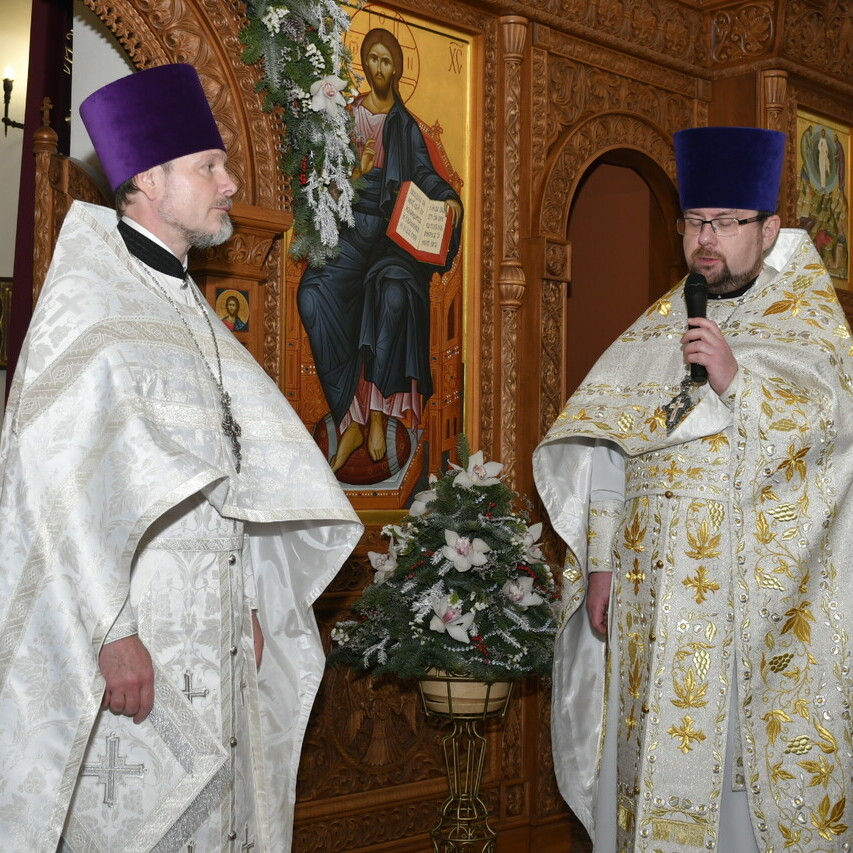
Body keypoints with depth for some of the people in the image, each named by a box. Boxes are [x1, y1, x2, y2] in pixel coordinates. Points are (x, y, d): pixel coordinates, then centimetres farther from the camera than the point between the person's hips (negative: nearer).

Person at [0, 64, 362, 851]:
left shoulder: (183, 305, 16)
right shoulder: (89, 300, -10)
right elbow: (67, 477, -19)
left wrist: (245, 599, 11)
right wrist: (111, 630, -22)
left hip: (207, 632, 8)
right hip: (129, 638, -8)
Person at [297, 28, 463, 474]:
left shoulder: (406, 125, 15)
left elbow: (425, 173, 4)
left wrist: (448, 199, -14)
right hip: (352, 228, 1)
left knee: (395, 288, -31)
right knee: (315, 291, -24)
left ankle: (377, 411, -23)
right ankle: (350, 419, -22)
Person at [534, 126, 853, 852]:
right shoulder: (657, 329, 11)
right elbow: (607, 450, 6)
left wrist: (737, 378, -27)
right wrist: (602, 563, -2)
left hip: (765, 600, -3)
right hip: (656, 595, 3)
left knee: (755, 753, 1)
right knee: (660, 749, 7)